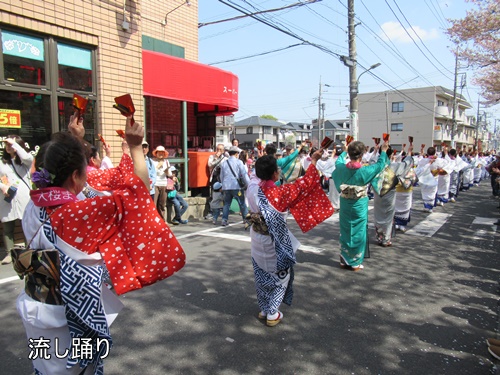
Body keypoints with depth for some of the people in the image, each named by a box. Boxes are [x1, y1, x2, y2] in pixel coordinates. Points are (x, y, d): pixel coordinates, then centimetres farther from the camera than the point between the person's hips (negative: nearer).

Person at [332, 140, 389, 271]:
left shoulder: (341, 168, -10)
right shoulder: (365, 171, -19)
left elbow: (338, 161, 15)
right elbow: (380, 164, -2)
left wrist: (344, 151, 32)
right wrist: (383, 151, 15)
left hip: (345, 205, 4)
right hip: (359, 206, -3)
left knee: (345, 232, 15)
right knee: (358, 233, 9)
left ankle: (344, 261, 26)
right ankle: (355, 263, 19)